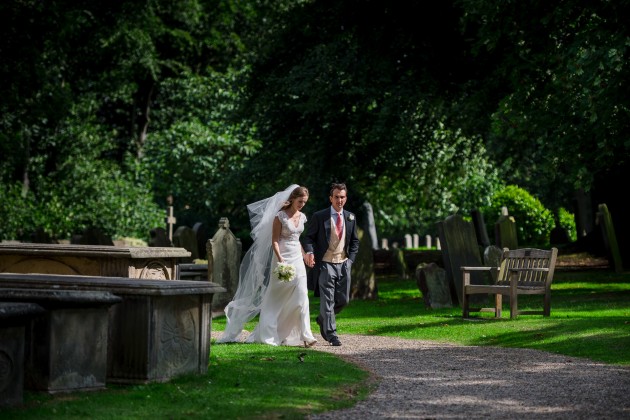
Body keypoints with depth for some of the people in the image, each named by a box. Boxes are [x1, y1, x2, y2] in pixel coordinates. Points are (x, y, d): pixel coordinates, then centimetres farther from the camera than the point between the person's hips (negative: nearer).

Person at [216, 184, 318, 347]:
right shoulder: (281, 216, -9)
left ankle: (306, 335, -6)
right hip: (282, 257, -5)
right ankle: (268, 335, 15)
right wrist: (281, 260, -22)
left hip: (297, 259, 5)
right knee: (275, 298, 3)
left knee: (301, 296, -6)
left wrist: (305, 255, 23)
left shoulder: (302, 217, 9)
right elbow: (274, 241, -12)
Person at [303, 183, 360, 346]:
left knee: (343, 299, 8)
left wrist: (350, 259, 4)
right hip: (325, 264, -4)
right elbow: (309, 237, -1)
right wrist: (310, 252, -20)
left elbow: (354, 241, 16)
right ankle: (331, 333, -2)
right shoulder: (319, 216, -3)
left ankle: (323, 319, 32)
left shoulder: (350, 218, 9)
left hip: (343, 265, 4)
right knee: (327, 300, -6)